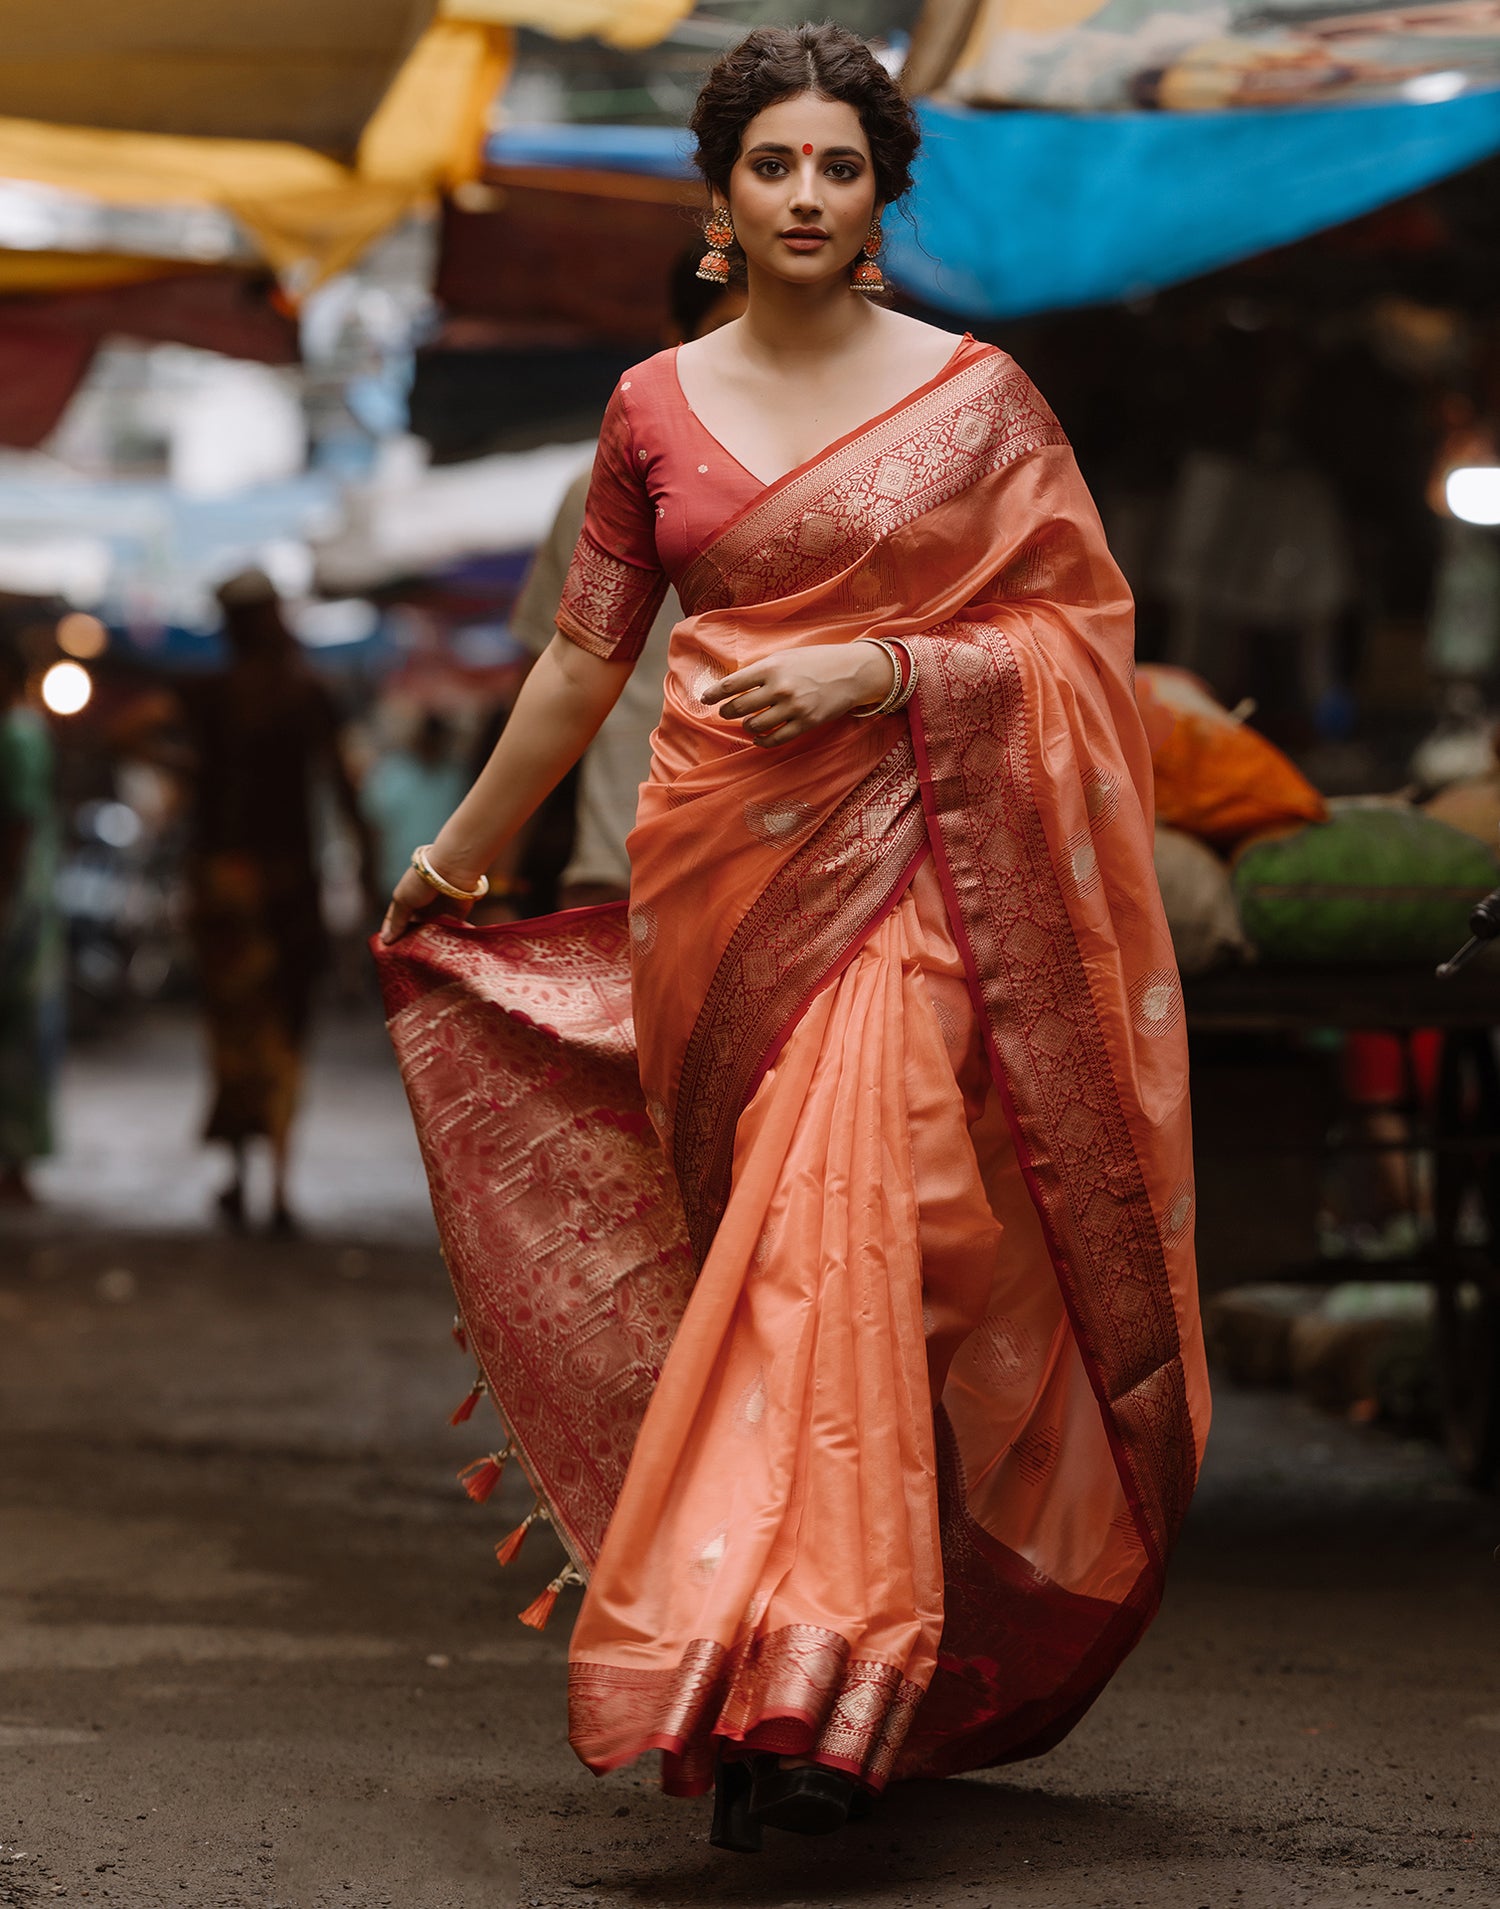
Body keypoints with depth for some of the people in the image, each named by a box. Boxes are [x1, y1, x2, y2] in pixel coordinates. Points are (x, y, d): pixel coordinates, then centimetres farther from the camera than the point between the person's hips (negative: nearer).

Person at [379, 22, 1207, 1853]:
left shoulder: (974, 393, 2)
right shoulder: (654, 409, 10)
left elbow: (1081, 626, 2)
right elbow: (584, 656, 17)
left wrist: (880, 670, -12)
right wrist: (451, 859, 23)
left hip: (906, 861, -3)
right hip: (717, 865, 3)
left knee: (840, 1218, -17)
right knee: (785, 1228, 4)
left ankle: (792, 1683, -18)